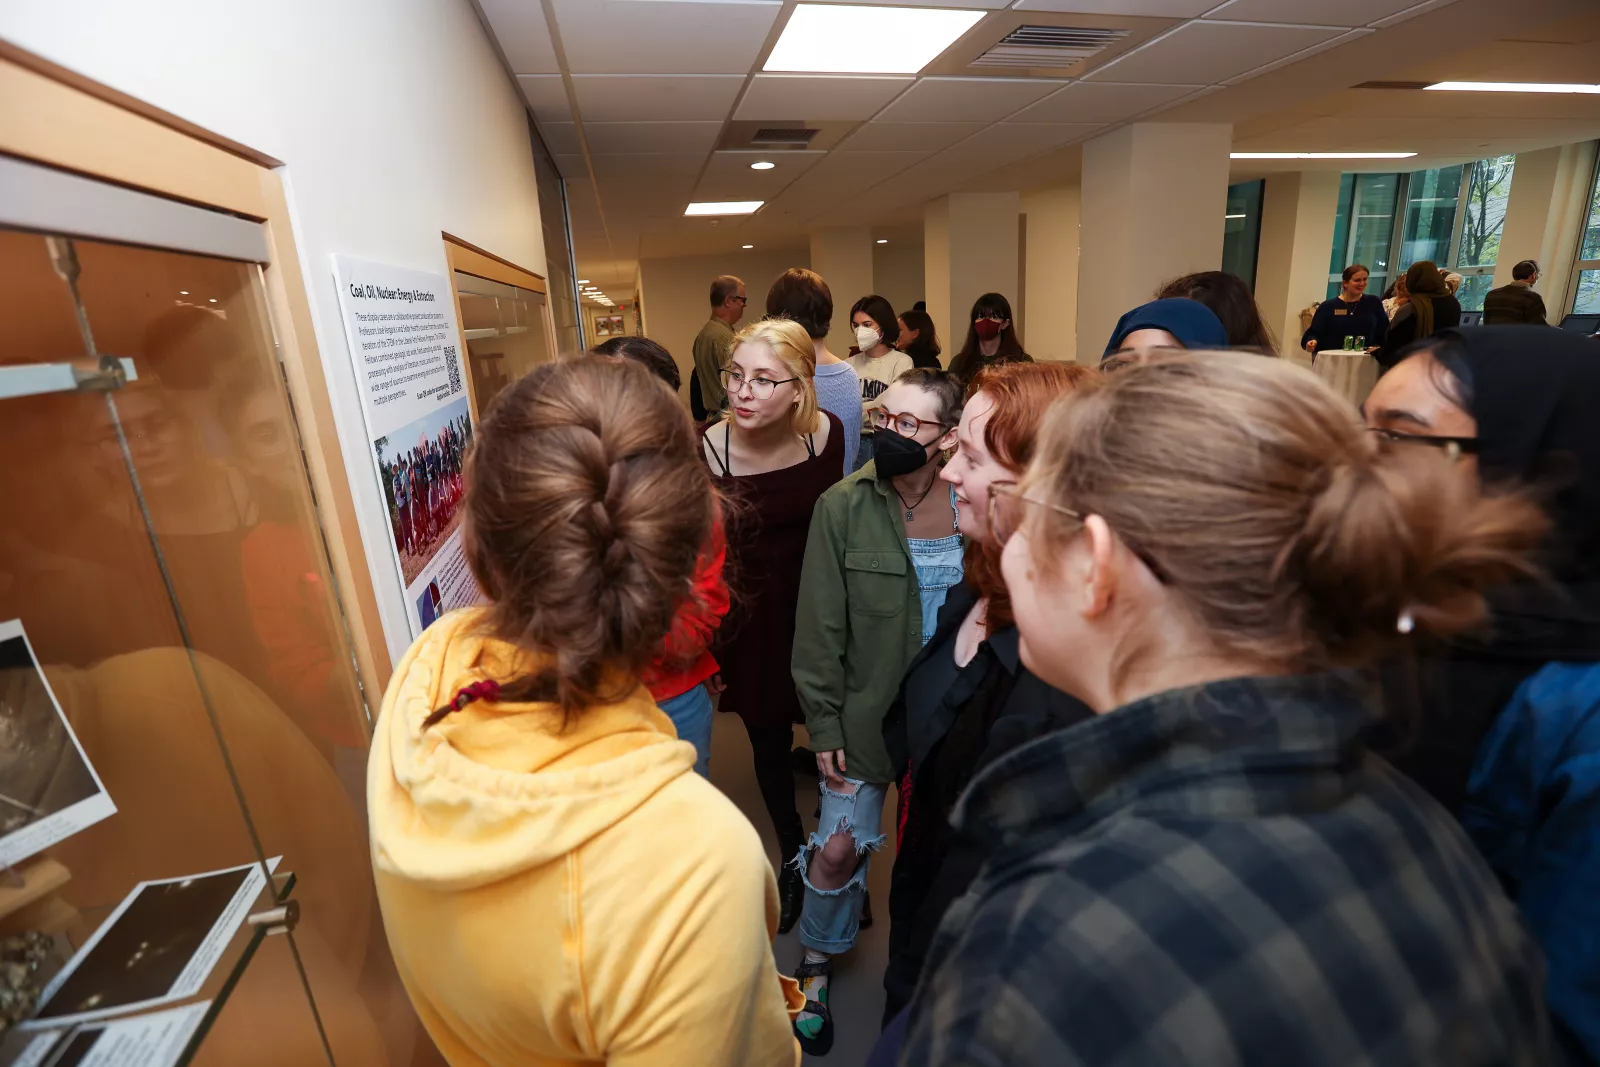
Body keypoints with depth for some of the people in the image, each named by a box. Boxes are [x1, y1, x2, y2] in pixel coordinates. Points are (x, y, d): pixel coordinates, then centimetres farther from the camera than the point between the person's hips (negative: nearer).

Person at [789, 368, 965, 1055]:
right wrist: (824, 726, -9)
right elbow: (820, 627, -10)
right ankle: (817, 967, 35)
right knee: (839, 847, 5)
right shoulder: (842, 507, -12)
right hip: (866, 711, -2)